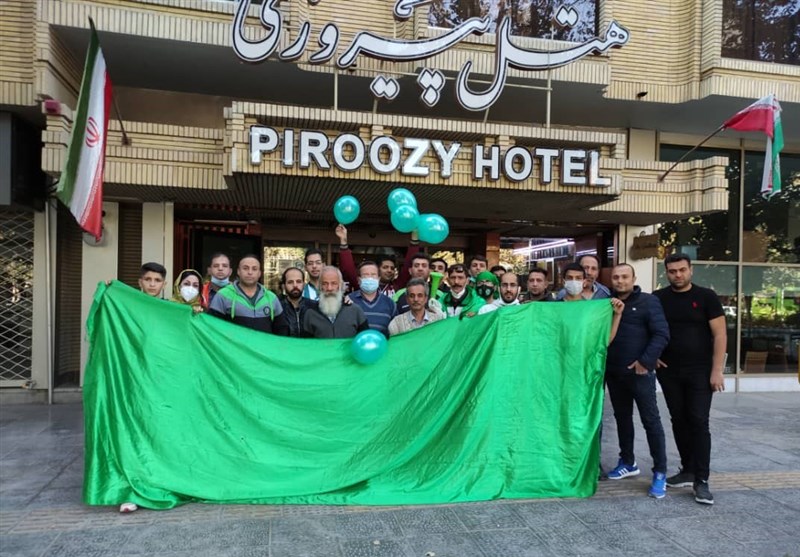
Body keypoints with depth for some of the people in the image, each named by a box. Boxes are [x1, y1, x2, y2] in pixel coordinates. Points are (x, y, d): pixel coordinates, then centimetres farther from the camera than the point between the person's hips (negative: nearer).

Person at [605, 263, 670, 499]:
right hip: (614, 373, 5)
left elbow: (661, 334, -10)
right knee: (622, 418, 15)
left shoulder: (648, 301, -4)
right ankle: (627, 462, 30)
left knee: (651, 421, -2)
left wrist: (645, 361, -18)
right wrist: (602, 363, 3)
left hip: (640, 372, -5)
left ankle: (660, 473, 6)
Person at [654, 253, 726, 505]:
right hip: (668, 372, 3)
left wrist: (716, 370, -11)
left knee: (698, 423, -5)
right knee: (679, 421, 10)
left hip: (700, 371, -3)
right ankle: (688, 470, 23)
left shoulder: (706, 296, -4)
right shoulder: (657, 298, 3)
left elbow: (719, 334, -6)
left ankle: (701, 480, 0)